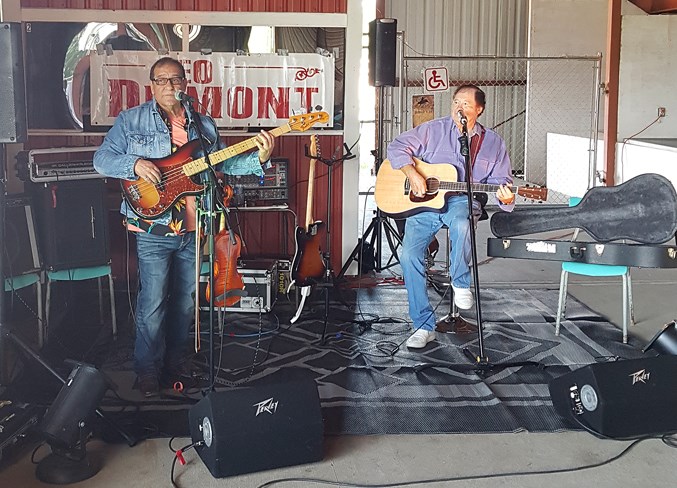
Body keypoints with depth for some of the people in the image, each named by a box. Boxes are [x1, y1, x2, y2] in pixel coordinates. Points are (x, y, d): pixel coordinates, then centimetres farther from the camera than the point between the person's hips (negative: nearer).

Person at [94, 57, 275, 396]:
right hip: (153, 229, -4)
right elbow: (102, 159, -1)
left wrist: (259, 158, -2)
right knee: (153, 304, -4)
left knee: (185, 300, 14)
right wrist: (135, 164, -20)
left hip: (193, 230, 4)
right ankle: (148, 370, 11)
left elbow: (224, 163, 14)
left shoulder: (204, 125, 14)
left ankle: (176, 359, 31)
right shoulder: (131, 120, 2)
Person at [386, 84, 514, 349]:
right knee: (409, 255, -19)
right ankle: (424, 326, -8)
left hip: (462, 201, -1)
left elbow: (500, 181, 10)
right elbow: (397, 146, 4)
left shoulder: (493, 142, 11)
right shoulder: (433, 130, 7)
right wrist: (411, 172, -13)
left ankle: (460, 282, -10)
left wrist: (504, 197, -13)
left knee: (461, 224, -39)